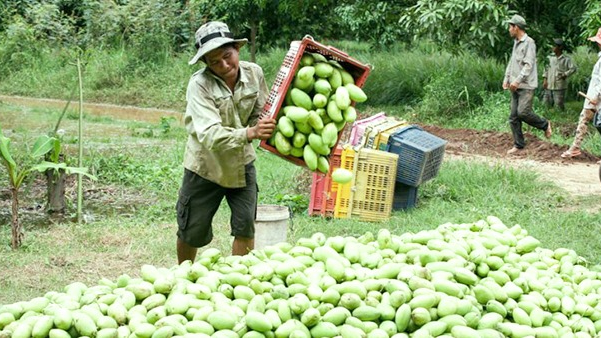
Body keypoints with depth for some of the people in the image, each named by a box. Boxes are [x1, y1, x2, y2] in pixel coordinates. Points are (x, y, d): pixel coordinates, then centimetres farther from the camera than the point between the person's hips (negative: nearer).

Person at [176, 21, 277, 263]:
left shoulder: (253, 73, -12)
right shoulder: (199, 84, -25)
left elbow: (261, 113, -1)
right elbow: (210, 135, -36)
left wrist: (263, 126, -25)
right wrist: (250, 133, -50)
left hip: (242, 163, 3)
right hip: (205, 166, -3)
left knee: (245, 228, -1)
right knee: (192, 233, 9)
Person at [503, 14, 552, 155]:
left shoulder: (529, 43, -11)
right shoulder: (516, 43, 16)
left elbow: (529, 65, -18)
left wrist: (517, 80, -22)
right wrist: (507, 78, 14)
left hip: (526, 86, -8)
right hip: (515, 86, 8)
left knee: (523, 112, -18)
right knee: (513, 116, 4)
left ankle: (545, 124, 6)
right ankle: (518, 145, 9)